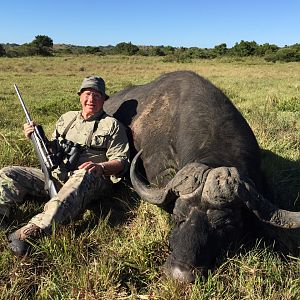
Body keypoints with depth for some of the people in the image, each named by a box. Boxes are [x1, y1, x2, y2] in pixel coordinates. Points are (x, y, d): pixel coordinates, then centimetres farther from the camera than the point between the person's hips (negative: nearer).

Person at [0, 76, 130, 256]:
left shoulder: (112, 125, 8)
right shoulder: (67, 118, 22)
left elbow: (121, 162, 0)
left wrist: (100, 167, -18)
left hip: (91, 180, -5)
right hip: (56, 175, 6)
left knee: (84, 175, -41)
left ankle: (34, 230, -54)